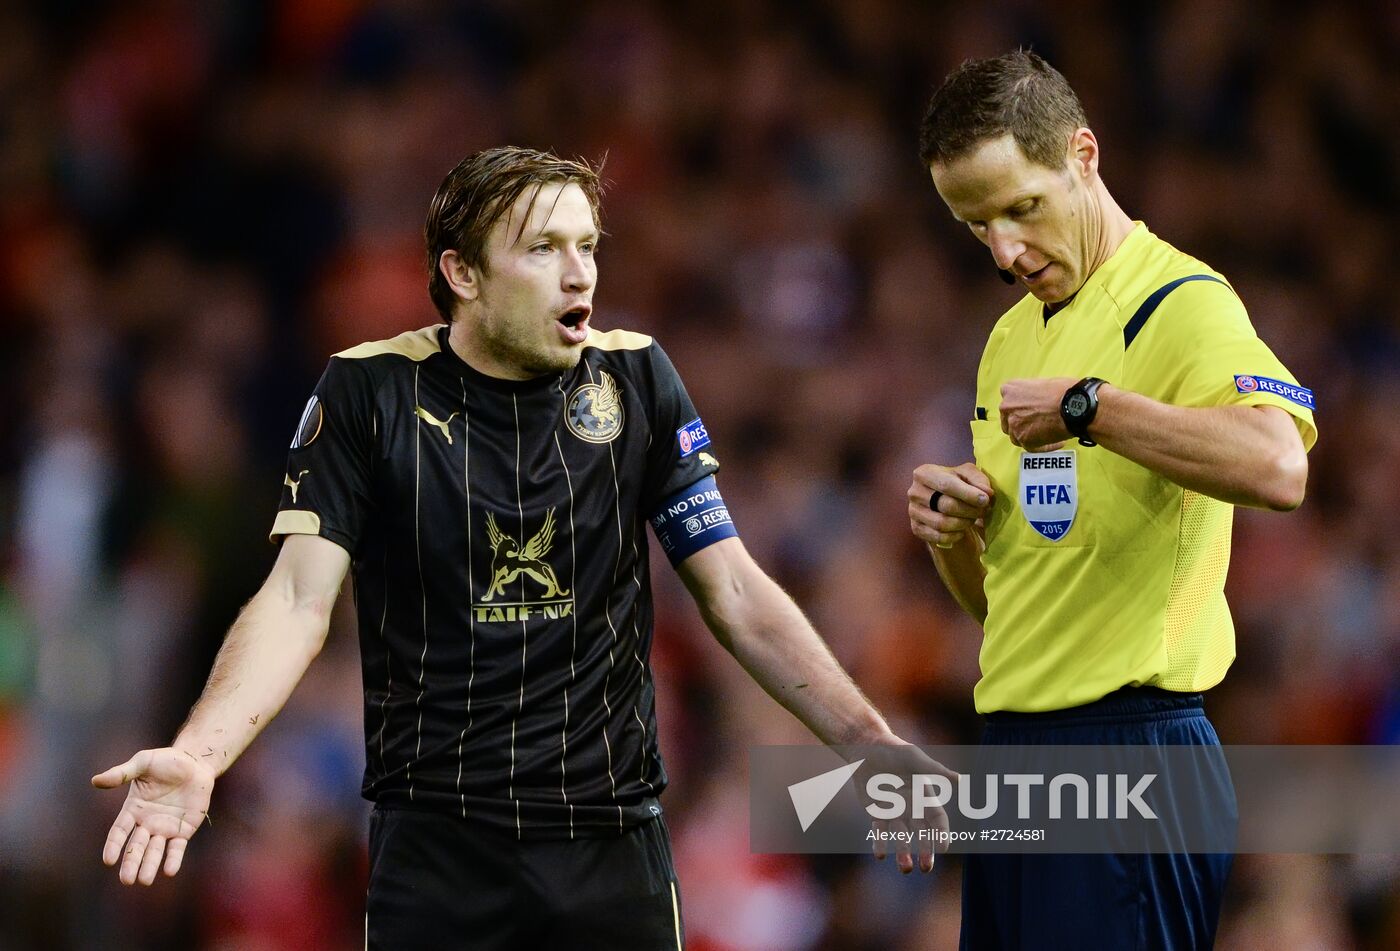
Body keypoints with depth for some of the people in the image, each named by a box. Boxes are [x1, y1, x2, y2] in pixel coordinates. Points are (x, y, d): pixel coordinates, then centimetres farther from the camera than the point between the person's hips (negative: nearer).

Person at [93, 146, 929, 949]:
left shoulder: (636, 379, 3)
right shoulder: (368, 391, -3)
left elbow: (734, 594, 6)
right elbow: (300, 600, -8)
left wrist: (875, 745, -4)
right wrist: (197, 757, -25)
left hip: (614, 836, 2)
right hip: (435, 847, -2)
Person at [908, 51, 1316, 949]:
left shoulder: (1180, 301, -9)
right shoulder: (1012, 335, 18)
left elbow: (1276, 465, -31)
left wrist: (1085, 404, -25)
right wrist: (951, 531, 2)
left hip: (1130, 749, -8)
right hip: (1010, 744, 8)